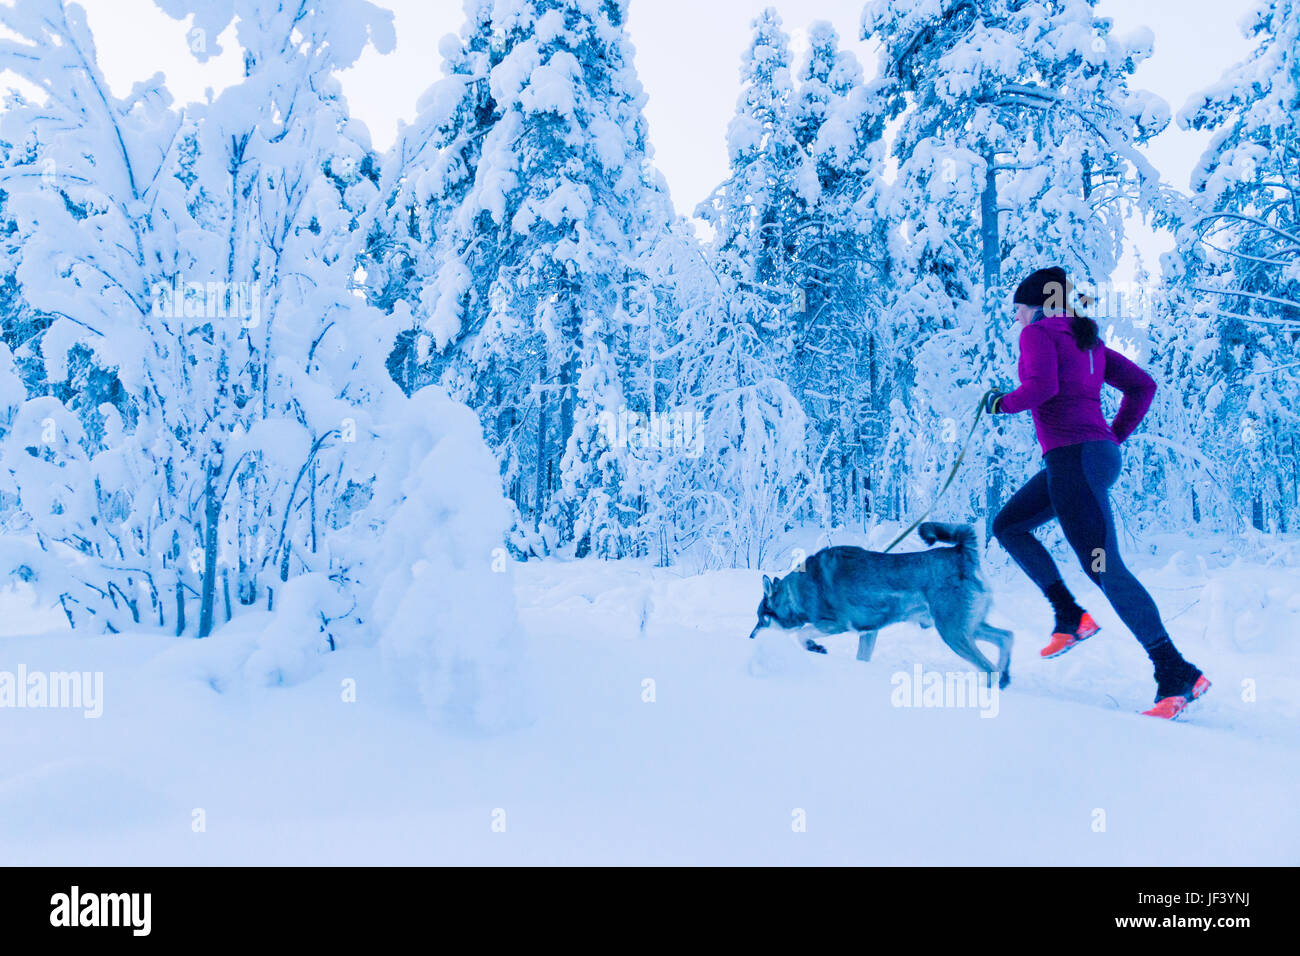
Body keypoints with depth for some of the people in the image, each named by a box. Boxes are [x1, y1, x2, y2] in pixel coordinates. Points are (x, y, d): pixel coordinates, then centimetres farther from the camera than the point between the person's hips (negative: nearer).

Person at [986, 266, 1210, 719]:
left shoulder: (1037, 332, -3)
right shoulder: (1087, 341, 21)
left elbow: (1042, 387, -20)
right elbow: (1143, 385, 18)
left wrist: (1002, 402, -3)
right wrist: (1115, 436, 19)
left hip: (1073, 457, -10)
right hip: (1100, 455, 10)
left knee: (1104, 568, -13)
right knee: (1007, 525, 21)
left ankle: (1178, 674, -16)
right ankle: (1071, 617, 14)